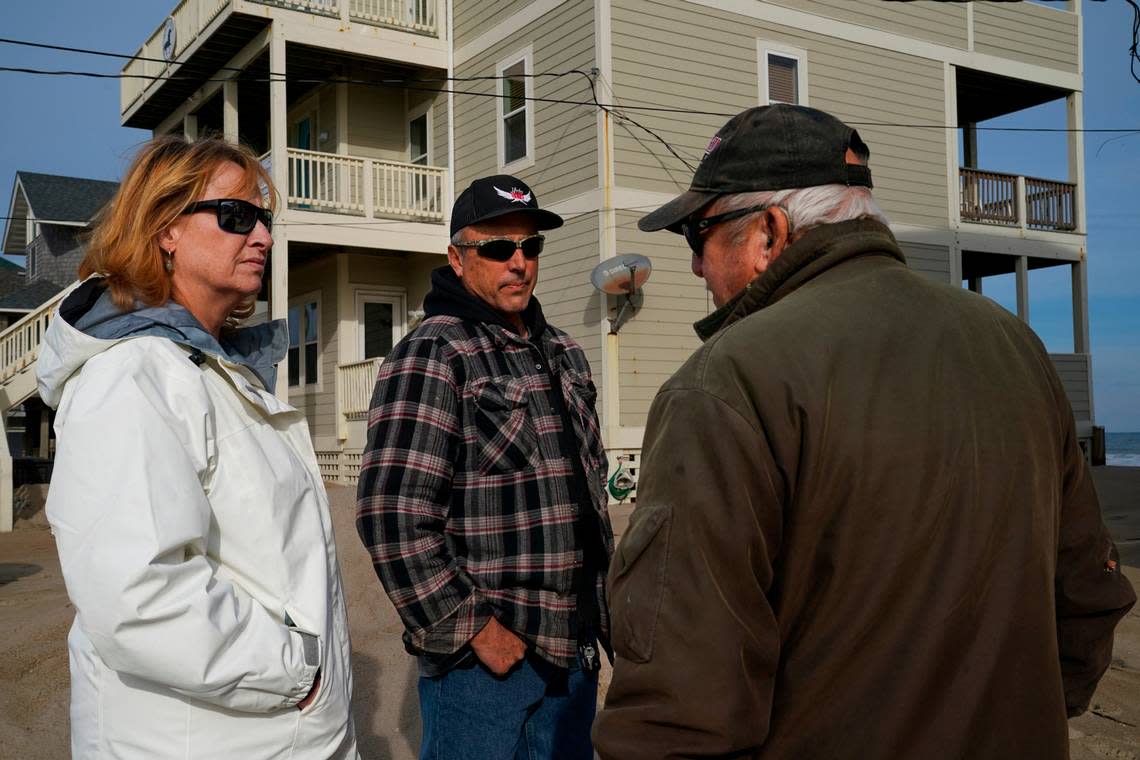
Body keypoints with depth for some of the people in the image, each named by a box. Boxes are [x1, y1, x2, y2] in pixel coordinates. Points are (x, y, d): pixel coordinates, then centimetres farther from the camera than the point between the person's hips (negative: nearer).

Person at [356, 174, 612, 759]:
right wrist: (470, 627, -18)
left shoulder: (562, 353, 12)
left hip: (573, 650, 8)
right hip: (482, 660, -7)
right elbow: (393, 518, -21)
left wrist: (605, 609, 16)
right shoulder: (432, 356, -13)